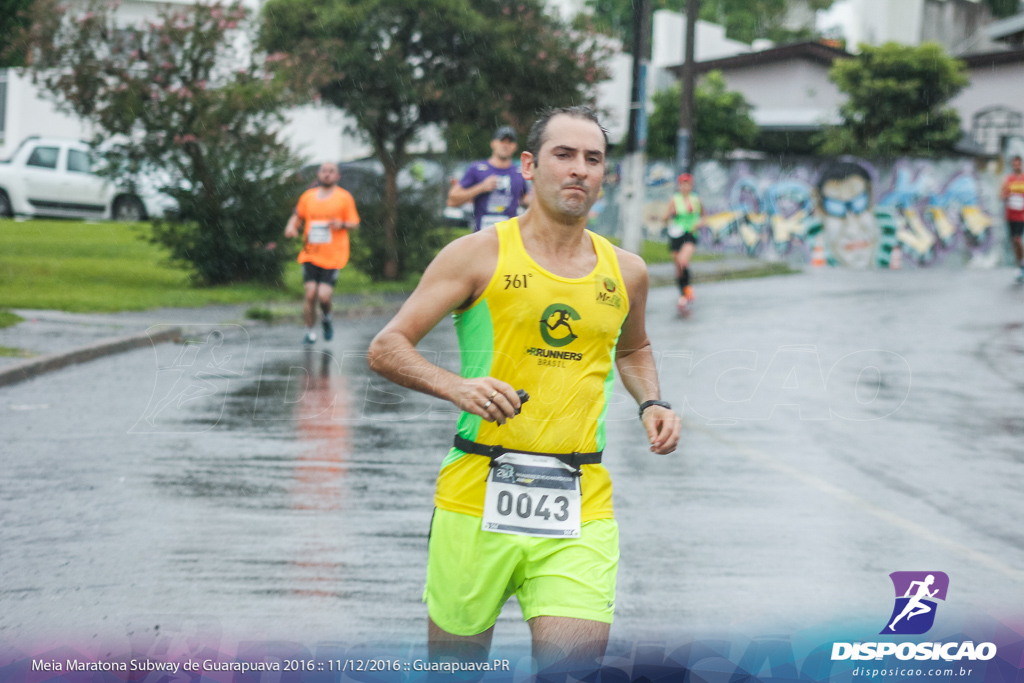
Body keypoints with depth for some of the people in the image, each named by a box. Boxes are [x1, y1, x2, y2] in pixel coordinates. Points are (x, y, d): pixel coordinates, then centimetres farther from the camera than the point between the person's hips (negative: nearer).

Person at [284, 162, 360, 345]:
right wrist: (291, 227, 3)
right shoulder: (308, 196, 10)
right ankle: (310, 331, 8)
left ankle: (326, 318, 21)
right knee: (310, 293, -9)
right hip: (310, 254, 2)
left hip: (334, 257, -2)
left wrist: (342, 224, -17)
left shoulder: (344, 197, 2)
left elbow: (355, 224, 4)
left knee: (324, 295, -12)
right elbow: (297, 216, 24)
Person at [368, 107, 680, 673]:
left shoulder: (626, 272, 12)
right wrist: (456, 386, -19)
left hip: (581, 505, 2)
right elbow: (386, 347, -1)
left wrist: (650, 403, 13)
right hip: (479, 494, -2)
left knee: (577, 661, -15)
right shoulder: (480, 254, 0)